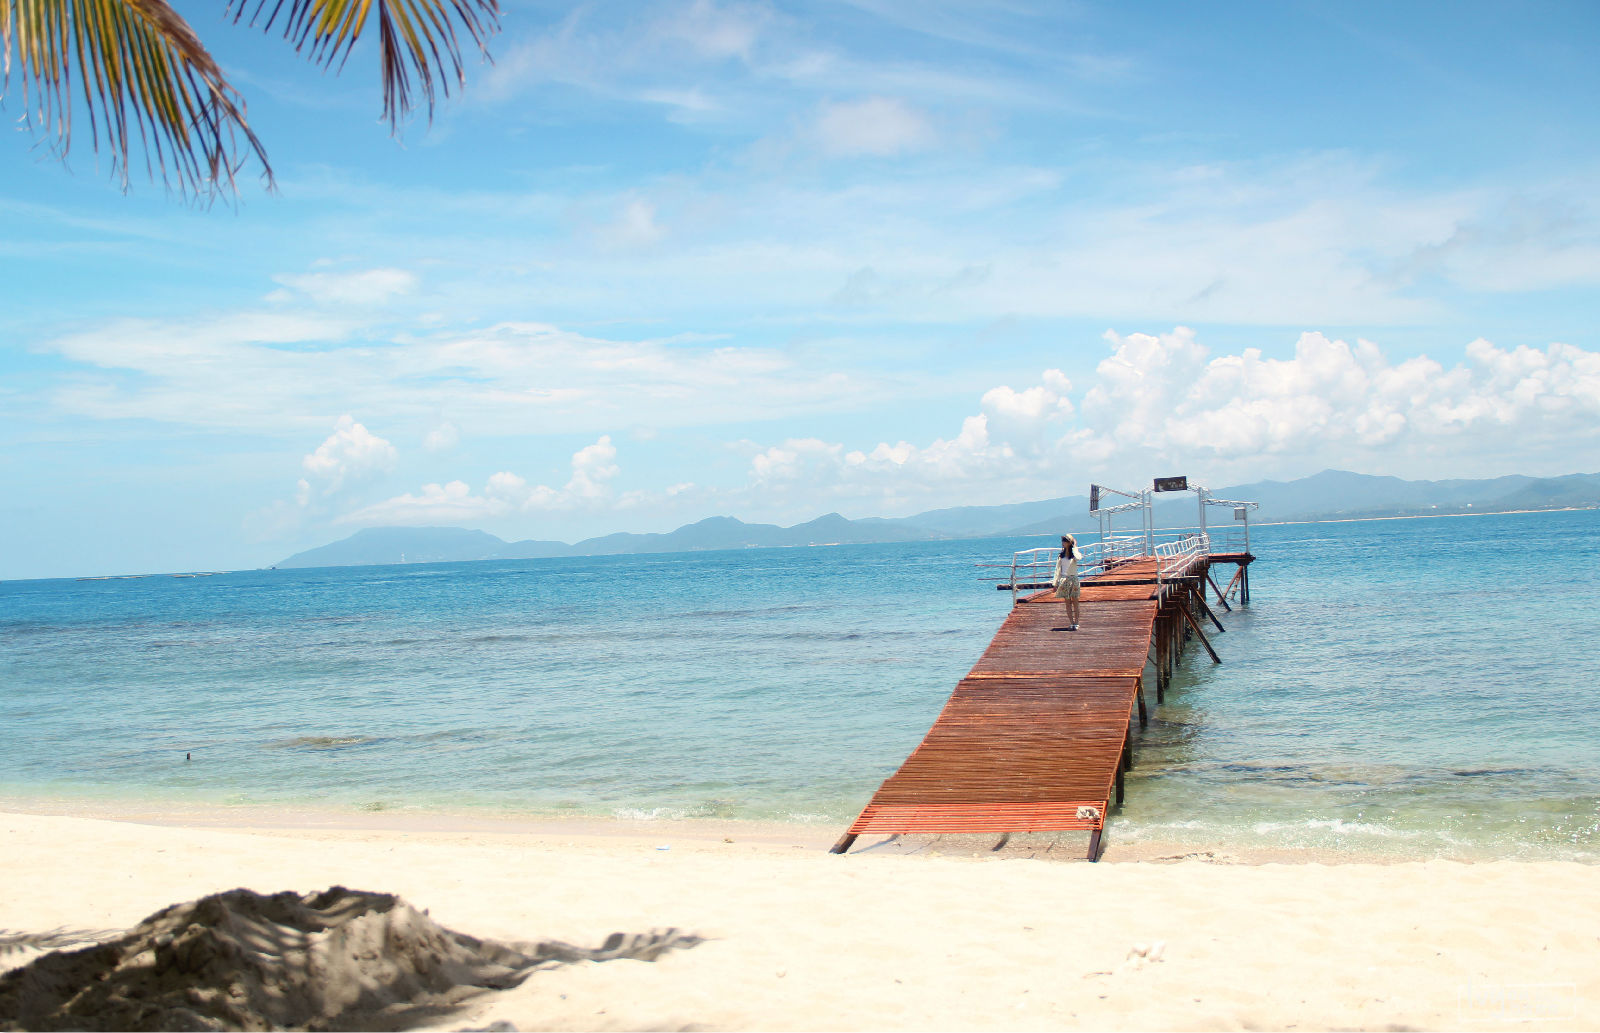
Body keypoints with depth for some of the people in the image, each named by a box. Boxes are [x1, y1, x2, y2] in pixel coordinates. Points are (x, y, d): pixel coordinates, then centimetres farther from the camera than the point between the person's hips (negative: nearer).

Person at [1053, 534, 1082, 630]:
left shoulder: (1074, 554, -2)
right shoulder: (1061, 555, 8)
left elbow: (1079, 557, -29)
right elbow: (1058, 569, 11)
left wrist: (1074, 547, -15)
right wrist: (1056, 583, 8)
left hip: (1073, 579, -3)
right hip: (1064, 580, 3)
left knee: (1075, 602, 0)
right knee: (1068, 603, 3)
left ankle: (1076, 623, 2)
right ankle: (1071, 623, 4)